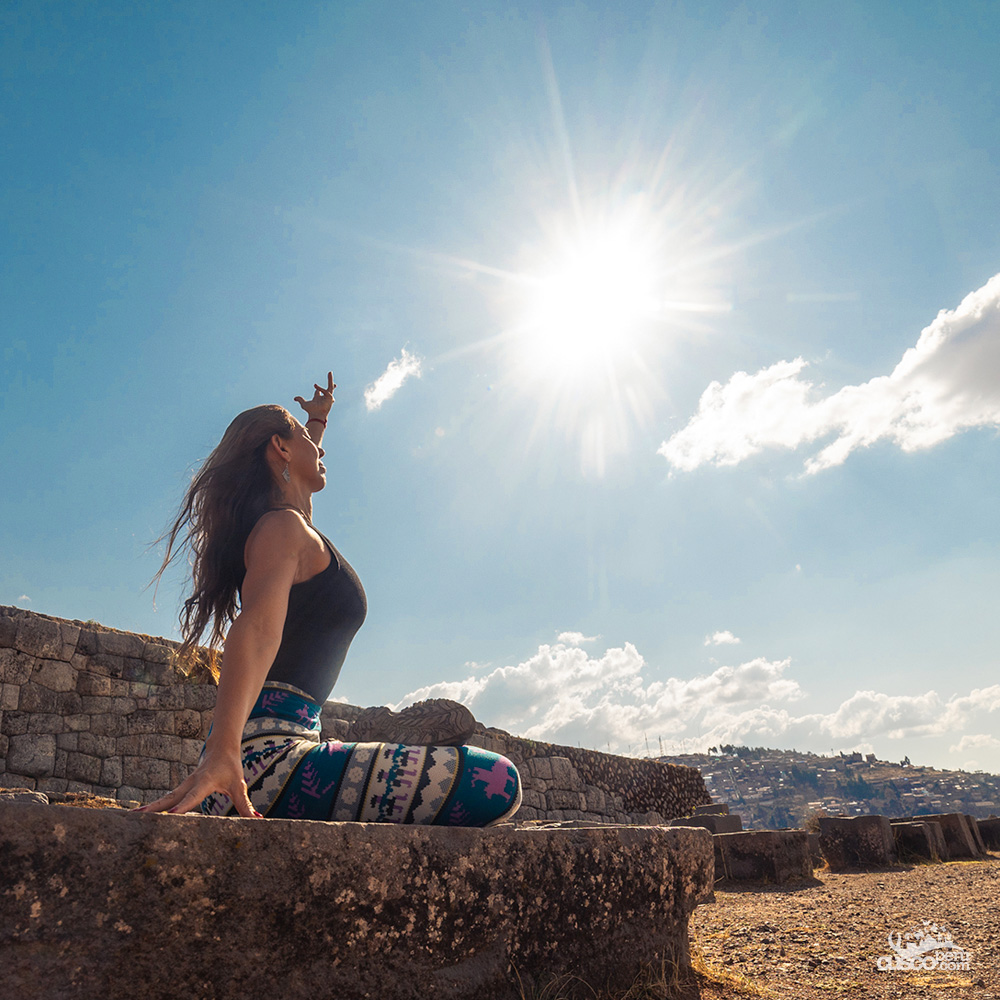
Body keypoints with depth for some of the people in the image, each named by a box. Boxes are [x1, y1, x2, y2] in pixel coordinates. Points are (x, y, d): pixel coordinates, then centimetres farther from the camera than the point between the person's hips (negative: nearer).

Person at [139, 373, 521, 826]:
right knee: (497, 785, -27)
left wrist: (320, 418, 58)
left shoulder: (282, 525, 21)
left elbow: (299, 487, 46)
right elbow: (257, 628, -27)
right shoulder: (282, 527, -8)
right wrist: (222, 753, -41)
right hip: (266, 753, -11)